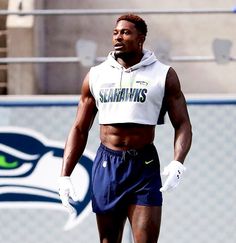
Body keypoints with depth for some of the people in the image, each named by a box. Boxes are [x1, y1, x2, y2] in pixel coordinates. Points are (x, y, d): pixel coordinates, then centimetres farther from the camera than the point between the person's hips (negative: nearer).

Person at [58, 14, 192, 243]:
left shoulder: (164, 75, 2)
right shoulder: (95, 76, 9)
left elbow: (182, 125, 1)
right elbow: (79, 129, 12)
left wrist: (178, 162, -18)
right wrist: (65, 175, 2)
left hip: (144, 167, -3)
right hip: (106, 166, 3)